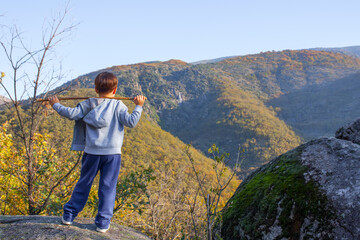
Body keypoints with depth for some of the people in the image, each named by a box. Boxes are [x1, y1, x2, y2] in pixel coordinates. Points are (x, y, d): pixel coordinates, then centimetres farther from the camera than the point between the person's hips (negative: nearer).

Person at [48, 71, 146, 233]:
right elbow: (131, 122, -10)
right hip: (112, 153, -2)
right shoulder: (118, 106, -3)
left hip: (92, 153, 2)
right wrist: (138, 106, 0)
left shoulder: (88, 104, 1)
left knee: (83, 184, 16)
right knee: (108, 188, 5)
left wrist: (56, 105, 11)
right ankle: (103, 222, 7)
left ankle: (68, 215, 23)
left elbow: (72, 114, -3)